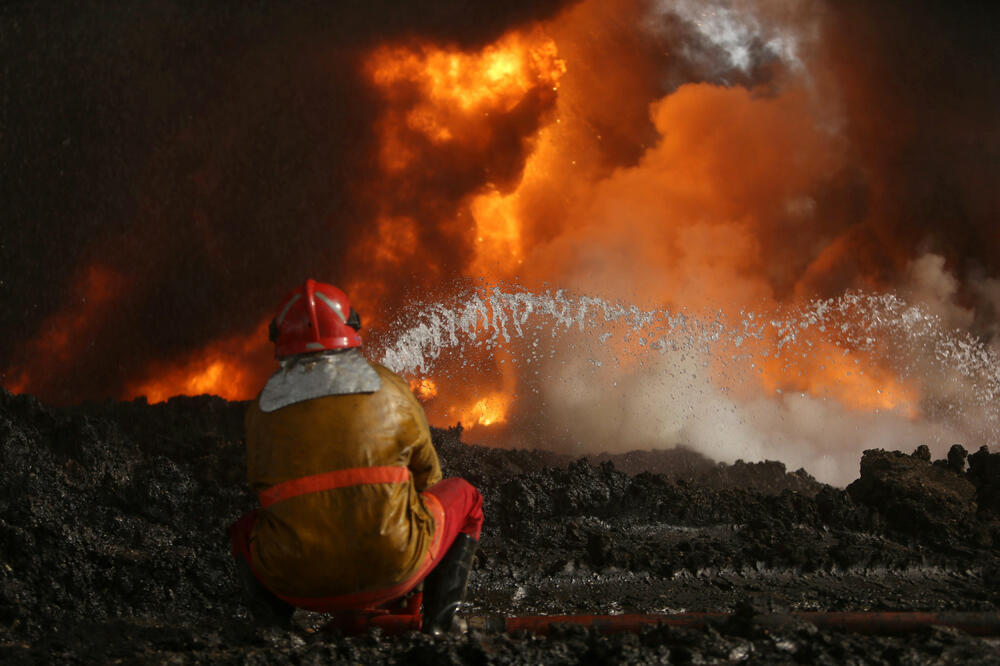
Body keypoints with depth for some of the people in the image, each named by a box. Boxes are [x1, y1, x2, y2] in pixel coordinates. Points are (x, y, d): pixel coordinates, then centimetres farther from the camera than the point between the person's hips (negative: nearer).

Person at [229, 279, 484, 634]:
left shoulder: (261, 408, 6)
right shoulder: (388, 388, 4)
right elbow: (427, 474, 16)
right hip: (393, 570, -1)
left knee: (246, 529, 36)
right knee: (464, 497, 26)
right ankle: (435, 626, 14)